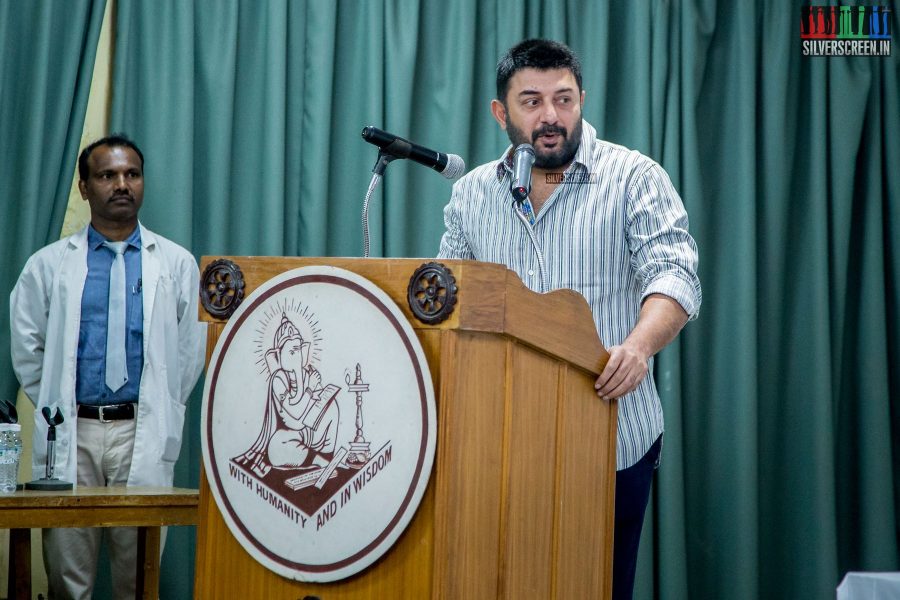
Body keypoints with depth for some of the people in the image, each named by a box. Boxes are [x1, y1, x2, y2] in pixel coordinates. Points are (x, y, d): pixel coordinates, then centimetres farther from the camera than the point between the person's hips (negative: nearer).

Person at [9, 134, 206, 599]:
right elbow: (26, 345, 13)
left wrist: (160, 412, 10)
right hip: (70, 434, 1)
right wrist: (55, 406, 10)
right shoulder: (50, 264, 9)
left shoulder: (177, 264, 8)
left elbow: (192, 350, 11)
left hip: (144, 437, 0)